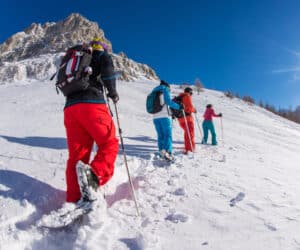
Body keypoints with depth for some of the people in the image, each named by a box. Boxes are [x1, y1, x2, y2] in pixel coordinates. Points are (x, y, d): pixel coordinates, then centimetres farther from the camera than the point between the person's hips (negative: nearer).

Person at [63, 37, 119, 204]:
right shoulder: (101, 55, 15)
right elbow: (108, 71, -6)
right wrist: (113, 93, 6)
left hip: (70, 107, 6)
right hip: (91, 104, -6)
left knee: (77, 153, 4)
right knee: (109, 143, 2)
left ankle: (74, 200, -2)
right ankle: (95, 174, -27)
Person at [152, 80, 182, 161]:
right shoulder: (165, 90, 3)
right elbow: (169, 102, -12)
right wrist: (179, 107, -4)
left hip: (155, 117, 7)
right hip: (164, 116, -6)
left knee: (160, 136, 9)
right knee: (168, 135, -9)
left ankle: (162, 153, 6)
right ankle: (167, 152, -24)